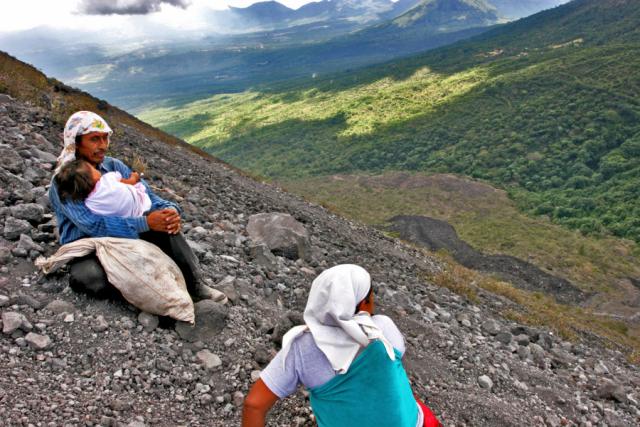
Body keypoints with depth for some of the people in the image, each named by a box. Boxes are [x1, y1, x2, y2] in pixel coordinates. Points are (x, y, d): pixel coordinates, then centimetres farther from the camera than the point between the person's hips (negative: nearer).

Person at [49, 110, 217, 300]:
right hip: (87, 251, -5)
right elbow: (92, 225, -28)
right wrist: (146, 223, -34)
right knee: (94, 277, -38)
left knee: (164, 222, -17)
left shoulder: (114, 166, 1)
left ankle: (194, 285, -12)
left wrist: (170, 210, -25)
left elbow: (147, 197, -2)